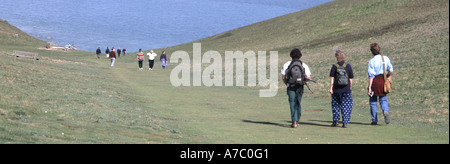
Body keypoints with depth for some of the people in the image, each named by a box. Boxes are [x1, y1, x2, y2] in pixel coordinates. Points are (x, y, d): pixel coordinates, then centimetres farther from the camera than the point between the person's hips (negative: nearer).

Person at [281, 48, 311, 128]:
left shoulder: (287, 64, 2)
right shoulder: (304, 65, 4)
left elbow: (283, 77, -1)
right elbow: (308, 78, -3)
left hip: (291, 87, -1)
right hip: (300, 87, 1)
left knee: (292, 104, -1)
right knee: (298, 104, 15)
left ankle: (294, 122, -14)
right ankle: (297, 121, 23)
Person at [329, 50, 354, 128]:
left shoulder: (334, 66, -4)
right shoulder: (348, 66, -1)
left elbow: (332, 78, -7)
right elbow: (351, 79, 2)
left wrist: (331, 88, -4)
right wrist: (350, 87, 13)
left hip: (336, 90, 0)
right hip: (346, 90, 0)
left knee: (336, 105, 15)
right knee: (346, 107, 6)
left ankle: (335, 120, 12)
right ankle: (345, 122, 1)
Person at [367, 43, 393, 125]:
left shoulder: (371, 61, -9)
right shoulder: (386, 58, 2)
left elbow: (371, 75, -12)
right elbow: (391, 70, 1)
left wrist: (369, 87, -12)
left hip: (375, 81, -3)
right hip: (383, 81, 3)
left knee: (373, 100, 11)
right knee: (383, 99, 12)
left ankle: (374, 120, 13)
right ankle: (385, 111, -20)